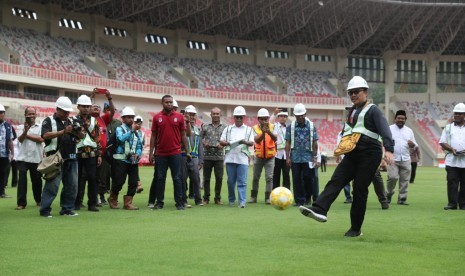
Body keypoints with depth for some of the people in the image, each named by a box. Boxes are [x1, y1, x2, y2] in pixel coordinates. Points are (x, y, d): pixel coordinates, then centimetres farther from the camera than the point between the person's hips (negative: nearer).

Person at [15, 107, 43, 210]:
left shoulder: (40, 127, 6)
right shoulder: (21, 127, 8)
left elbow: (41, 139, -9)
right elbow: (20, 139, -7)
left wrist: (27, 135, -6)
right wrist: (25, 131, -25)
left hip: (36, 158, 0)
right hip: (23, 158, 0)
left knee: (36, 180, 8)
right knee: (22, 179, -7)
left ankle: (38, 200, 27)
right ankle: (21, 203, -6)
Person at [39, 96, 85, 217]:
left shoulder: (71, 122, 17)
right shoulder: (49, 121, 2)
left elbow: (82, 136, 13)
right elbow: (45, 135, -13)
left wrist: (79, 132, -11)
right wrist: (63, 132, -22)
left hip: (71, 158, 6)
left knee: (72, 185, 5)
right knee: (52, 184, -8)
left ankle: (67, 209, 14)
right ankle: (45, 210, -4)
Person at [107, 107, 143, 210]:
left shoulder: (137, 132, 14)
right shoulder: (119, 129, 0)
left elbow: (139, 146, 13)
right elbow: (121, 138, -21)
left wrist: (138, 154, -8)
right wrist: (132, 130, -32)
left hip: (133, 161, 5)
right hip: (121, 160, -4)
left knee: (134, 182, -1)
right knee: (118, 182, -3)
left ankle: (128, 203, 9)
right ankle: (112, 200, 21)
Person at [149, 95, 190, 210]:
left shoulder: (179, 117, 4)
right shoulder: (157, 117, 4)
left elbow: (183, 135, 7)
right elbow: (153, 136, 7)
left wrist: (187, 151, 5)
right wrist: (151, 152, 2)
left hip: (175, 153, -1)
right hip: (160, 154, 1)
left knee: (177, 178, 1)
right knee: (160, 178, 6)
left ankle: (179, 202, 6)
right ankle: (159, 202, 13)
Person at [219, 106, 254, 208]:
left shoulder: (248, 129, 13)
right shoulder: (228, 129, 15)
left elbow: (252, 143, 3)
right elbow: (221, 141, 9)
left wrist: (245, 142, -19)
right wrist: (228, 143, -12)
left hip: (243, 159, -1)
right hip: (230, 158, 1)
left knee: (242, 181, -8)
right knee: (231, 181, 6)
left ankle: (242, 201, -11)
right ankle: (231, 200, 21)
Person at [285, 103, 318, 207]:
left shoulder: (311, 126, 5)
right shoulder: (291, 127, 5)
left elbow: (315, 143, 5)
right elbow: (288, 143, 4)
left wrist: (314, 157, 1)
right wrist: (288, 157, -2)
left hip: (308, 157, -1)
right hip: (295, 158, 1)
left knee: (308, 179, -1)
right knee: (297, 180, 2)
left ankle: (307, 198, 16)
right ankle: (299, 200, 8)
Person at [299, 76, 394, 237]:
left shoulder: (373, 110, -2)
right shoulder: (351, 112, 20)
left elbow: (384, 130, -16)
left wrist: (389, 150, -30)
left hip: (369, 155, -6)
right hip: (352, 156, 7)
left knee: (359, 190, -6)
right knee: (336, 181, -14)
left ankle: (356, 229, 2)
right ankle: (319, 210, -32)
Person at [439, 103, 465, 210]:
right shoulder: (448, 127, 14)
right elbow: (442, 142, 8)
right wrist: (452, 149, -11)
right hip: (452, 160, 0)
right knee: (452, 182, -6)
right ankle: (452, 203, -4)